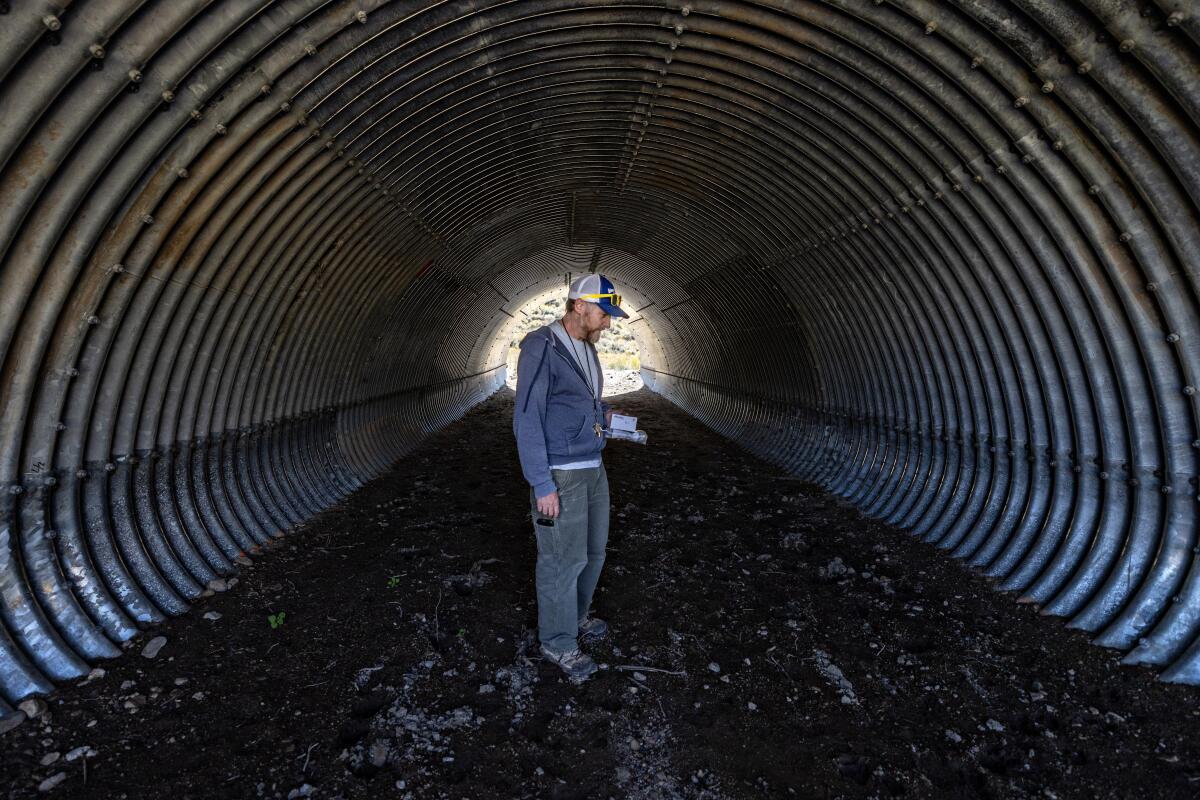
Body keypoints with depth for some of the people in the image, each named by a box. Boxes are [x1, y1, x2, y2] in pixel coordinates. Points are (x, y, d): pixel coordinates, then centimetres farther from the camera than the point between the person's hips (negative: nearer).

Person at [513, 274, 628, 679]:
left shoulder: (585, 349, 10)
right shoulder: (540, 348, -19)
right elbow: (527, 419, -20)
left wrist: (604, 415, 4)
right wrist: (542, 486, -21)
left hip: (590, 466, 9)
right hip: (558, 473, -9)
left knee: (592, 547, 19)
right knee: (563, 559, 3)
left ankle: (574, 615, 41)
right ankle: (559, 641, 23)